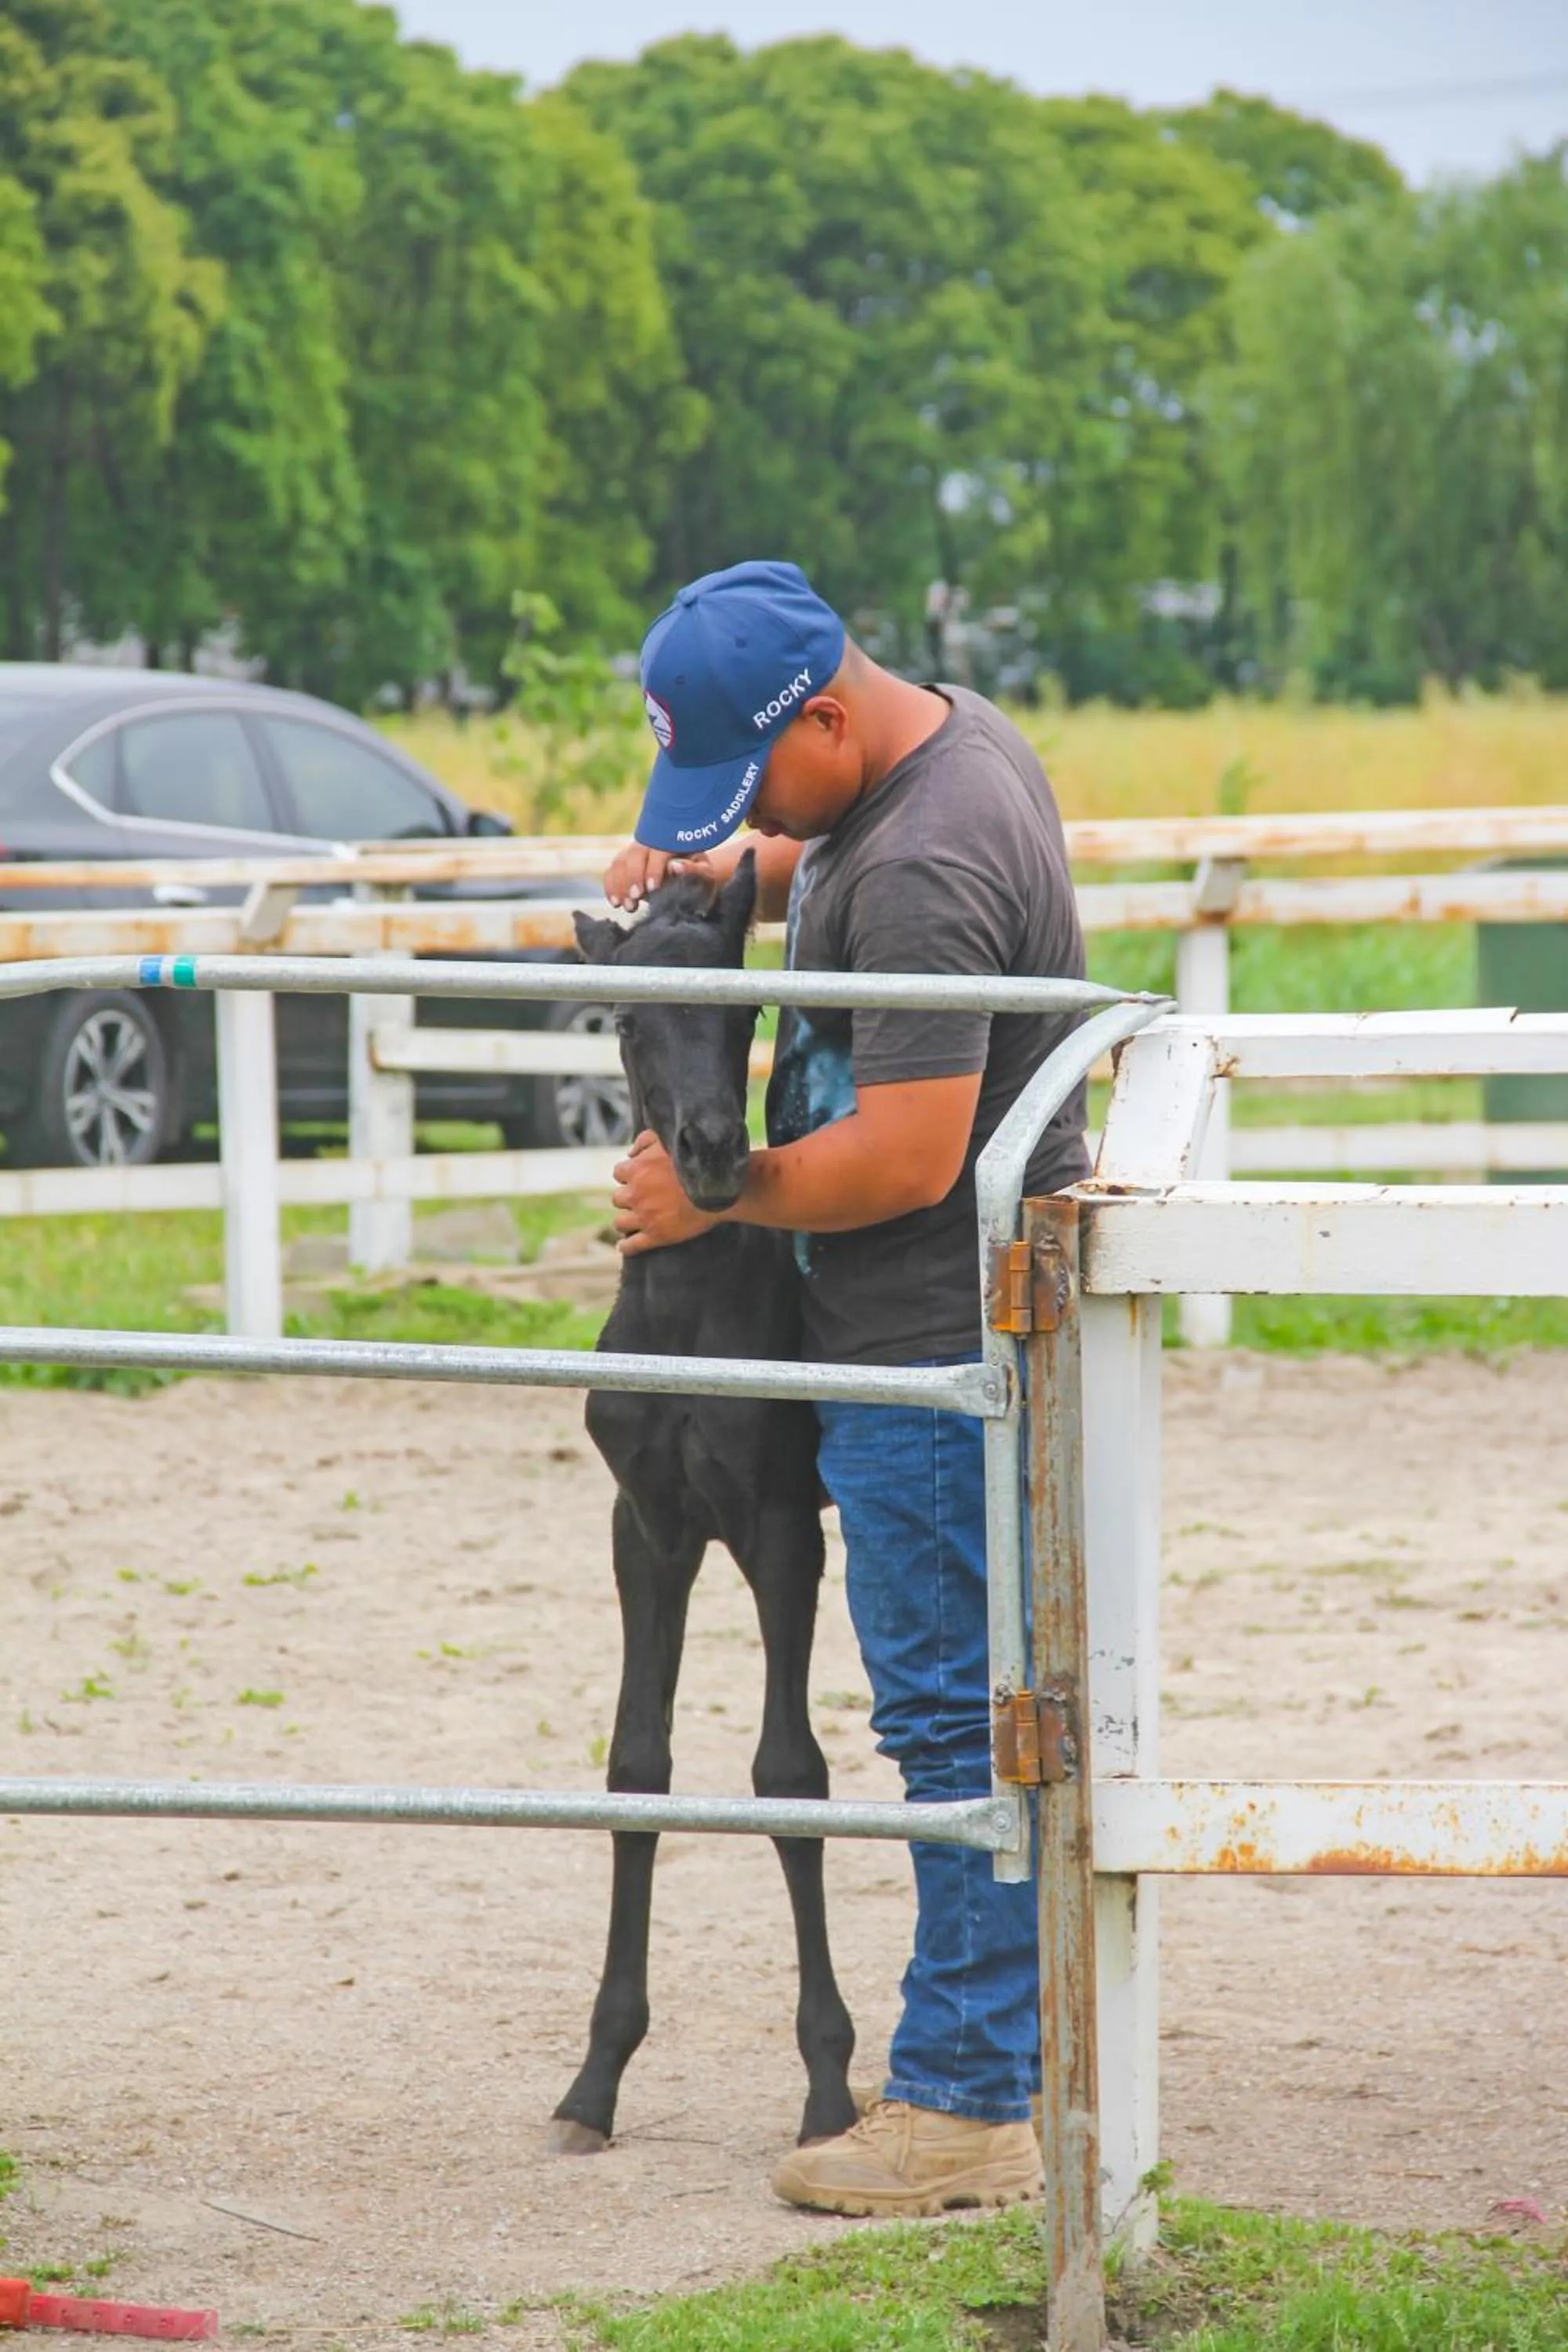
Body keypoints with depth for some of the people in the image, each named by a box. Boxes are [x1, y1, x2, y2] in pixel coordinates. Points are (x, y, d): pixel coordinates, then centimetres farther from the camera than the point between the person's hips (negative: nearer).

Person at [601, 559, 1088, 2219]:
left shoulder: (926, 870, -24)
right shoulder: (953, 733, 8)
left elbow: (905, 1158, -27)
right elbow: (827, 867, 32)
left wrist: (713, 1195, -13)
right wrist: (723, 872, 11)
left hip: (936, 1356, -11)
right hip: (945, 1331, 11)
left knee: (955, 1716, -7)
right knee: (968, 1710, 16)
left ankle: (969, 2110, -3)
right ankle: (1009, 2048, 24)